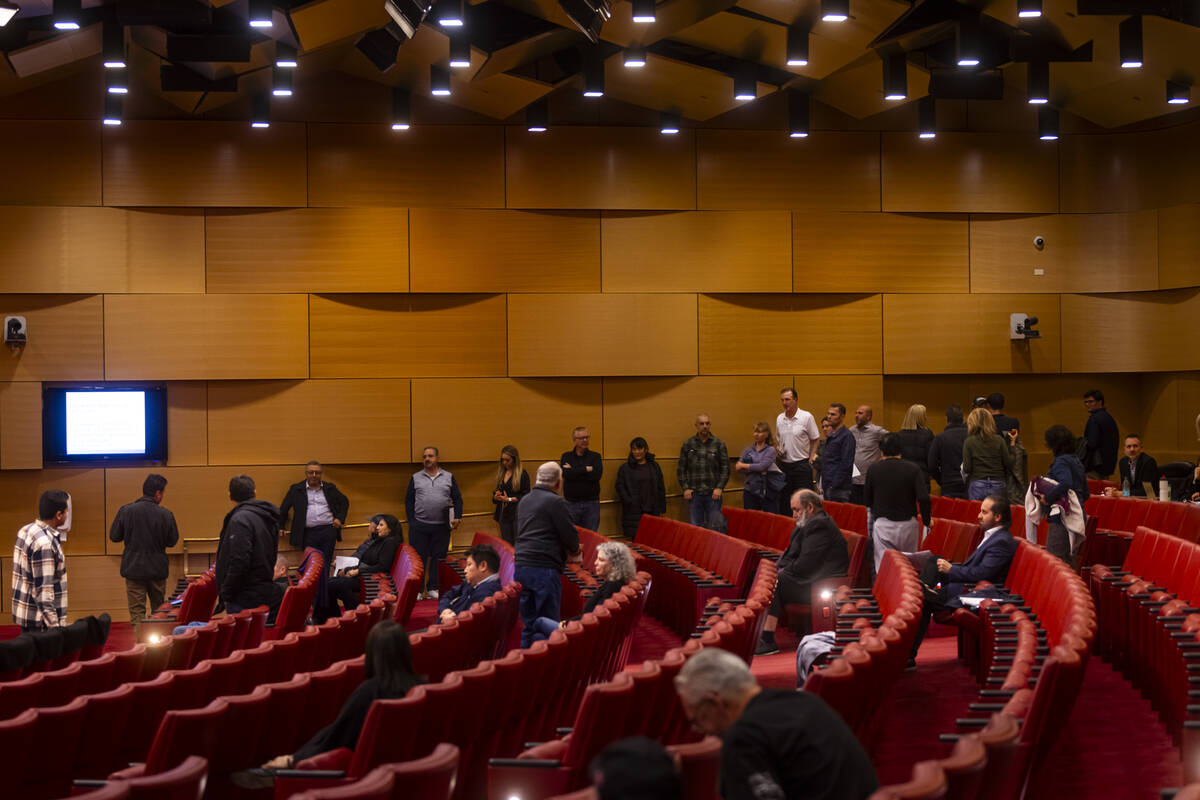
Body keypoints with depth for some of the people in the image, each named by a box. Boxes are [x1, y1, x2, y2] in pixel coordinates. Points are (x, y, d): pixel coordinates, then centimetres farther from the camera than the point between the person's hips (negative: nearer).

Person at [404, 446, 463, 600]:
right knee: (419, 558, 0)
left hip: (441, 526, 1)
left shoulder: (448, 477, 9)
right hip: (419, 526, -1)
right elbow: (409, 500, 7)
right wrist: (411, 521, -2)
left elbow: (457, 499, 9)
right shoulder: (416, 478, 8)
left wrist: (457, 517, -5)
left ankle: (433, 588, 11)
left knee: (437, 558, 3)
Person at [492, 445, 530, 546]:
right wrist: (496, 496, -2)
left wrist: (509, 499, -14)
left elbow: (526, 496, -10)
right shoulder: (501, 473, 14)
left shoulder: (522, 474, -6)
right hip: (504, 515, 6)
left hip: (518, 515, -6)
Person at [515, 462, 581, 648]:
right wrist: (573, 552, 15)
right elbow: (570, 535, -9)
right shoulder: (555, 502, -7)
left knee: (528, 621, 13)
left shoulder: (523, 502, 17)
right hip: (544, 568, -8)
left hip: (521, 565, 8)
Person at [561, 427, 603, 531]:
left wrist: (573, 471, -8)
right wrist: (586, 469, -10)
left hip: (591, 504, 0)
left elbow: (597, 475, -11)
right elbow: (565, 474, -10)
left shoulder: (595, 456, 8)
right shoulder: (566, 456, 9)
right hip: (571, 503, 0)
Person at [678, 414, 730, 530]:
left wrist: (719, 488, -7)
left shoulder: (719, 444, 5)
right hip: (694, 494, 1)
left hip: (713, 494, -1)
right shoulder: (688, 445, 8)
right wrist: (685, 488, -2)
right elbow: (681, 469, 9)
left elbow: (725, 468, 3)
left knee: (714, 527, -1)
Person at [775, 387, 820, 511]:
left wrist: (811, 458, -9)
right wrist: (778, 450, 1)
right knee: (783, 500, 9)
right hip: (784, 463, 5)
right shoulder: (779, 419, 9)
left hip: (801, 464, -5)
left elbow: (814, 440, -2)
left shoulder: (806, 417, -7)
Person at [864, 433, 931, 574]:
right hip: (908, 524, 1)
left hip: (882, 524, -1)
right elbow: (923, 498, -13)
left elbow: (867, 499, 7)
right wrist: (927, 520, 2)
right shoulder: (913, 469, -5)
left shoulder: (874, 469, -2)